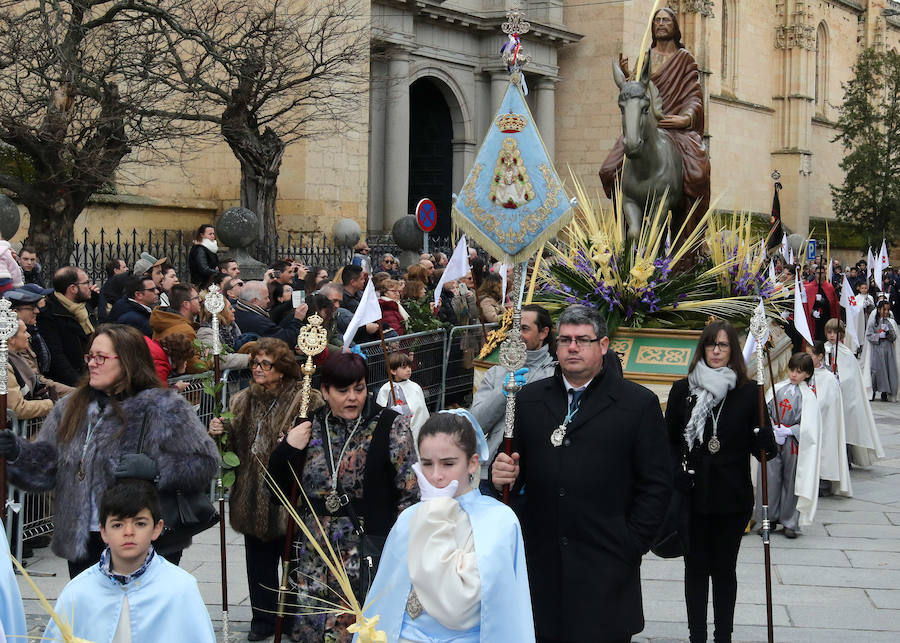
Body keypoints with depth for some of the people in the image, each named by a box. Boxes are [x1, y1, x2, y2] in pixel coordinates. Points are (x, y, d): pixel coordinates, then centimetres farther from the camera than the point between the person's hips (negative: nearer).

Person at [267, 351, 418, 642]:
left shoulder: (391, 427, -4)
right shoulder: (310, 429, 6)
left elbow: (411, 495, -5)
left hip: (370, 558, -4)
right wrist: (287, 450, -4)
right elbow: (281, 492, 12)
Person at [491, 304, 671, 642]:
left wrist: (632, 544, -6)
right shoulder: (529, 399, 12)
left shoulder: (639, 404, 2)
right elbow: (515, 462, 16)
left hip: (606, 569, -3)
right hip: (541, 563, 3)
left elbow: (657, 483, 0)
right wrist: (503, 473, -7)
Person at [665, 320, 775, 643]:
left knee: (724, 568, 10)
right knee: (696, 567, 9)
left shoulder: (748, 392, -3)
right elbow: (669, 441, 6)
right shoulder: (682, 390, 1)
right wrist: (677, 469, -9)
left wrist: (766, 445, -25)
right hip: (692, 494, 1)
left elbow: (761, 447, -3)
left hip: (732, 496, -1)